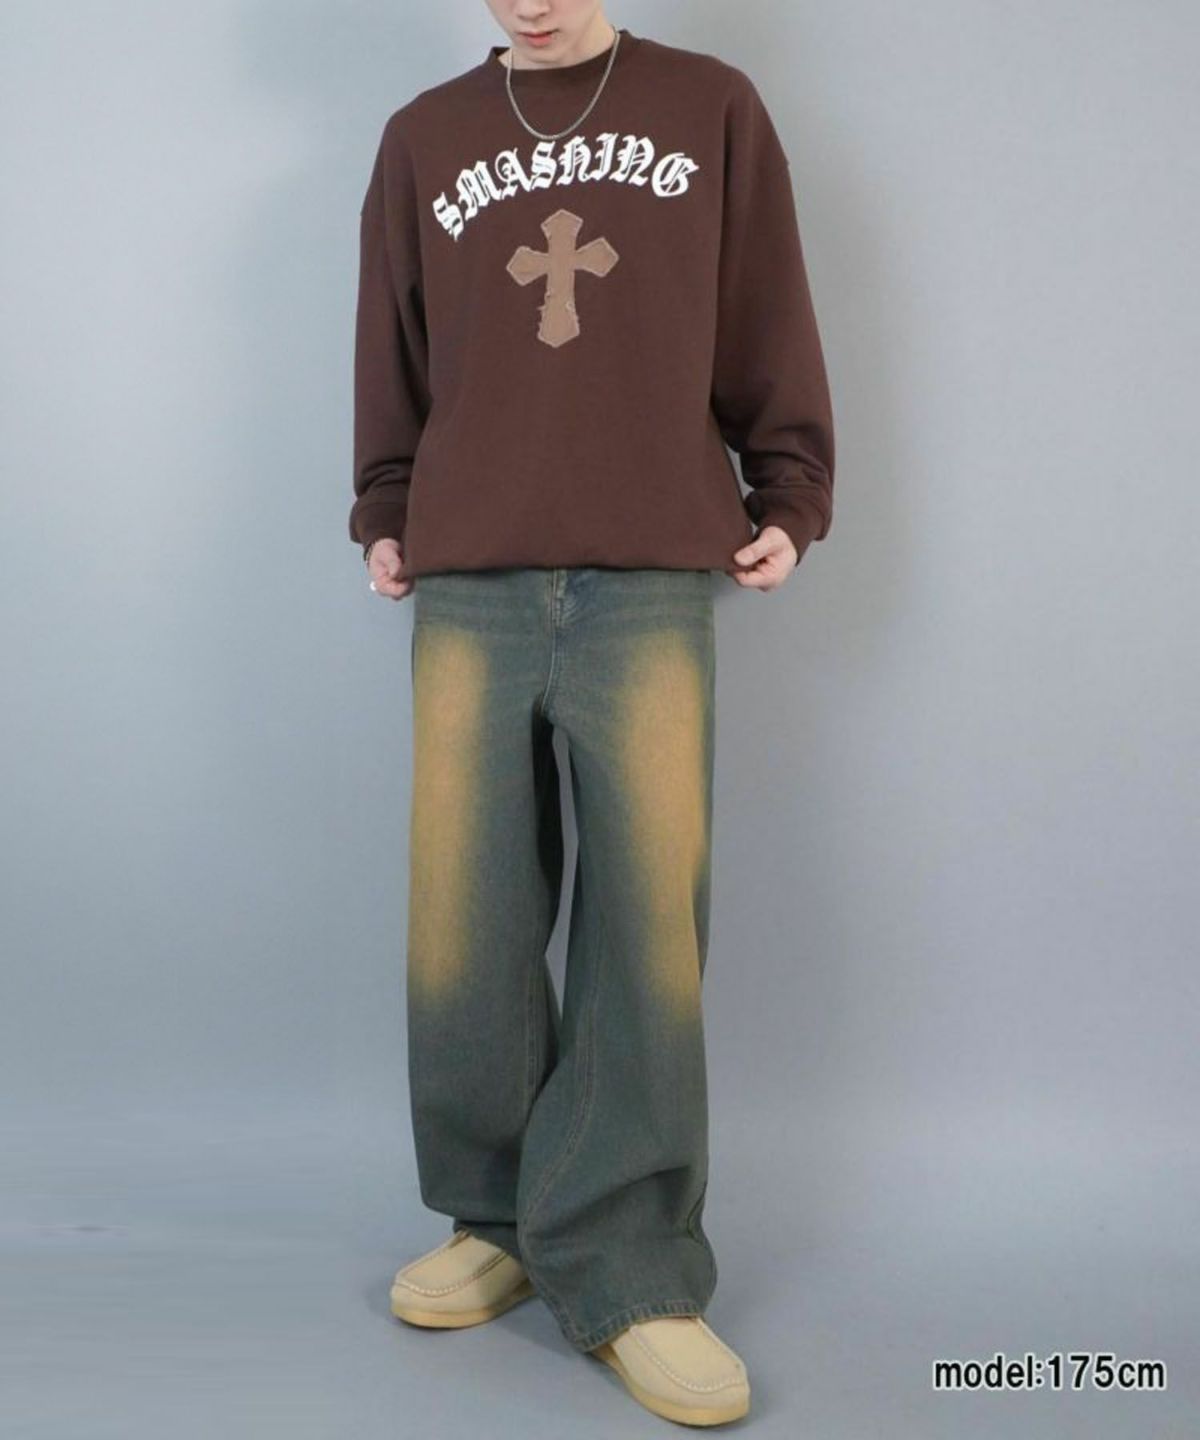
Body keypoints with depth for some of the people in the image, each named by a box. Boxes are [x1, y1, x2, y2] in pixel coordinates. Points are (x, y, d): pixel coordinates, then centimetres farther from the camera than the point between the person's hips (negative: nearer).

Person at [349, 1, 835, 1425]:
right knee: (463, 924, 1)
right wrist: (384, 517, 13)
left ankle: (630, 1273, 6)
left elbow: (770, 327, 11)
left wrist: (786, 501, 6)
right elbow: (391, 354, 18)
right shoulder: (422, 138, 16)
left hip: (656, 584, -2)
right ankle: (494, 1220, 19)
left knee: (647, 927, -5)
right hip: (468, 587, 2)